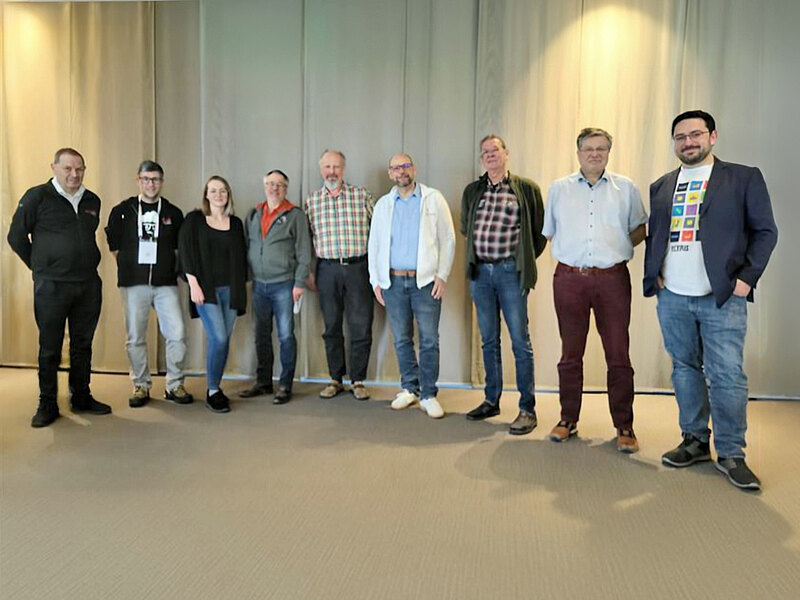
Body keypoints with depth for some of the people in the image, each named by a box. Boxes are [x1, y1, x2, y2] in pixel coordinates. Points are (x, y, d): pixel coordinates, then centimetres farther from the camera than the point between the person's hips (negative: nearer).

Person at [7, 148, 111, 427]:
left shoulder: (92, 201, 11)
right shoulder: (37, 197, -4)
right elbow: (16, 236, 1)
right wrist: (40, 266, 4)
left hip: (89, 284, 4)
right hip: (51, 286, -4)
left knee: (83, 345, 12)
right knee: (50, 348, 4)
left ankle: (81, 398, 23)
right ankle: (47, 405, 14)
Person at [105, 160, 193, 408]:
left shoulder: (173, 213, 9)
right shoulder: (122, 211, 7)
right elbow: (114, 246, 13)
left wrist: (171, 269, 6)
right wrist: (128, 267, 9)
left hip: (166, 284, 0)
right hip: (133, 284, 0)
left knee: (177, 334, -6)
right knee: (135, 338, 3)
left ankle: (175, 385, 9)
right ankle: (141, 386, 17)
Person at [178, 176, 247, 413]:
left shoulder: (235, 223, 12)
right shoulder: (194, 220, 3)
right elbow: (185, 252, -3)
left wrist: (242, 289, 8)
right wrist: (194, 284, -11)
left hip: (230, 289, 4)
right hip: (205, 288, -4)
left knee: (224, 340, 4)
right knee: (218, 338, -13)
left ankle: (215, 389, 19)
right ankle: (212, 392, 1)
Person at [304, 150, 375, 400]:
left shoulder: (361, 195, 3)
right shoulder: (311, 201, 8)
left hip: (358, 267, -2)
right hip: (327, 269, 2)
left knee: (361, 327, 0)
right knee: (331, 326, 9)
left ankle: (358, 380, 14)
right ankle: (336, 379, 22)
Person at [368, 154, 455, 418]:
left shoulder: (433, 199, 2)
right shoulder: (383, 204, 11)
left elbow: (448, 239, 0)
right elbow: (374, 244, 12)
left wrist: (442, 275, -8)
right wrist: (375, 280, 5)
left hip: (425, 280, -3)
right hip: (393, 280, 3)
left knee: (429, 340, -2)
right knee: (401, 339, 10)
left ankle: (428, 394, 9)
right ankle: (409, 388, 24)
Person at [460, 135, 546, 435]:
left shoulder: (526, 188, 1)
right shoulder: (472, 191, 13)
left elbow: (539, 230, 5)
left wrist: (524, 262, 5)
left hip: (510, 271, -4)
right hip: (480, 271, 4)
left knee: (520, 341, -3)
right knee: (489, 340, 11)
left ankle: (527, 408, 5)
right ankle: (491, 401, 22)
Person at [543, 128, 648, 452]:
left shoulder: (625, 188, 10)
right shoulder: (558, 189, 12)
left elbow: (640, 229, 14)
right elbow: (548, 232, 18)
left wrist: (620, 246, 0)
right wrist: (566, 251, 6)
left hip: (612, 279, -1)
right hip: (569, 279, 1)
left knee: (618, 355, 1)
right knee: (570, 354, 8)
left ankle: (624, 427, 12)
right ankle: (568, 420, 20)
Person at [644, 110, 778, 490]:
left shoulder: (744, 178, 4)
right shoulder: (661, 187, 14)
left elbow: (765, 231, 1)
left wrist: (747, 277, -8)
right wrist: (652, 275, 3)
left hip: (722, 299, -3)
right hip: (672, 299, 4)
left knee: (727, 376, -4)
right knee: (685, 370, 11)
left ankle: (730, 454, 9)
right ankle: (695, 441, 23)